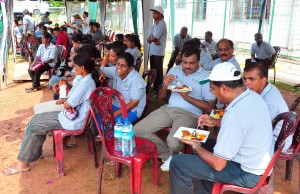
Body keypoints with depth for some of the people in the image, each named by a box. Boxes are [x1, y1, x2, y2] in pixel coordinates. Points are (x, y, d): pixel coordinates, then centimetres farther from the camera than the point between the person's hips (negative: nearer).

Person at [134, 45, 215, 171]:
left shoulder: (206, 77, -3)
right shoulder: (174, 70, 11)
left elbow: (209, 107, -7)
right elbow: (161, 96, 16)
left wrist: (186, 97, -15)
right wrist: (165, 85, -8)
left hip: (190, 114, -5)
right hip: (168, 109, 5)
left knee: (173, 142, -32)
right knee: (138, 130, -11)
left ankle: (174, 156, 9)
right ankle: (168, 156, 4)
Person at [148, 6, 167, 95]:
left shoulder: (162, 24, -13)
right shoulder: (154, 24, 14)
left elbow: (153, 38, -19)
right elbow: (149, 39, 6)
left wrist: (151, 38, 1)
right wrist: (154, 40, -13)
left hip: (158, 52, -9)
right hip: (152, 51, 9)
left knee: (158, 72, -2)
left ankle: (159, 90, 7)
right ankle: (154, 88, 27)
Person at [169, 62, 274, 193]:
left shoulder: (235, 114, -32)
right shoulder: (253, 96, -4)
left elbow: (218, 164, -25)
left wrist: (195, 146, -7)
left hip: (247, 174, -9)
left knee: (178, 162, -6)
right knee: (204, 146, 26)